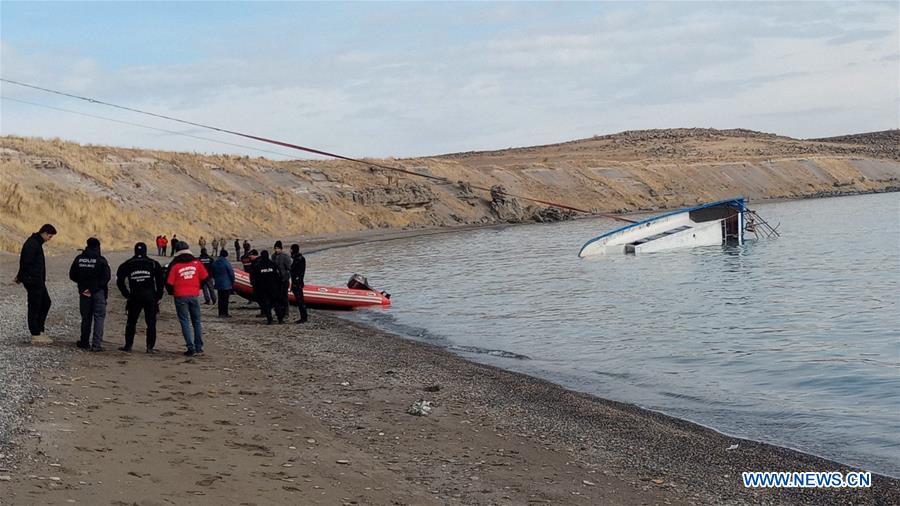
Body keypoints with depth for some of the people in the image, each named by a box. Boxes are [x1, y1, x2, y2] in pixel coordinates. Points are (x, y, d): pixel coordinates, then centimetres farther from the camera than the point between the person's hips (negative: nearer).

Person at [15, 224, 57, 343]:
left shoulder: (37, 243, 13)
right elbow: (25, 263, -20)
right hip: (33, 281, -10)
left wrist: (20, 276, 14)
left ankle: (39, 330, 19)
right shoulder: (32, 244, -19)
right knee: (34, 306, -3)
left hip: (38, 281, 10)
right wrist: (20, 278, -11)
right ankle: (35, 335, 4)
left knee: (46, 303, 14)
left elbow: (24, 262, 18)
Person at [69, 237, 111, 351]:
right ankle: (96, 344, -7)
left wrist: (83, 284, 13)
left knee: (86, 317, 16)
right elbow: (106, 277, -16)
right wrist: (95, 287, -7)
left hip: (84, 292, 4)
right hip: (99, 292, -4)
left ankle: (84, 342, 22)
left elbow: (72, 275, 6)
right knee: (99, 317, 1)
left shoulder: (79, 259, 2)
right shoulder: (101, 260, -10)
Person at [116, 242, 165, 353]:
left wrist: (126, 295, 11)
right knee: (151, 322, 4)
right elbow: (160, 281, 0)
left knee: (131, 322, 13)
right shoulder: (153, 264, 3)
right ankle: (150, 347, 1)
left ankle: (128, 345, 15)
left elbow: (119, 281, 5)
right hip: (150, 296, -1)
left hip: (135, 296, 1)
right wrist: (159, 296, 6)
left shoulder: (127, 264, 6)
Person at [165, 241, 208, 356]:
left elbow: (169, 283, -5)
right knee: (196, 321, 15)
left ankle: (191, 348, -4)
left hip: (180, 296, -2)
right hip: (194, 295, 2)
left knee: (185, 322, 3)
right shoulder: (196, 263, 1)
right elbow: (204, 278, 6)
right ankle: (199, 347, 16)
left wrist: (172, 293, 15)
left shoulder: (174, 265, -6)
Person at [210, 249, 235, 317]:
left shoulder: (215, 263, 6)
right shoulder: (226, 263, -15)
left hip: (218, 284, 6)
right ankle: (225, 313, -3)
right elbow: (231, 273, -11)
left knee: (220, 299, 12)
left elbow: (212, 274, 16)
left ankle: (221, 313, 15)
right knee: (225, 299, -3)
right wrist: (233, 282, 3)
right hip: (227, 284, -6)